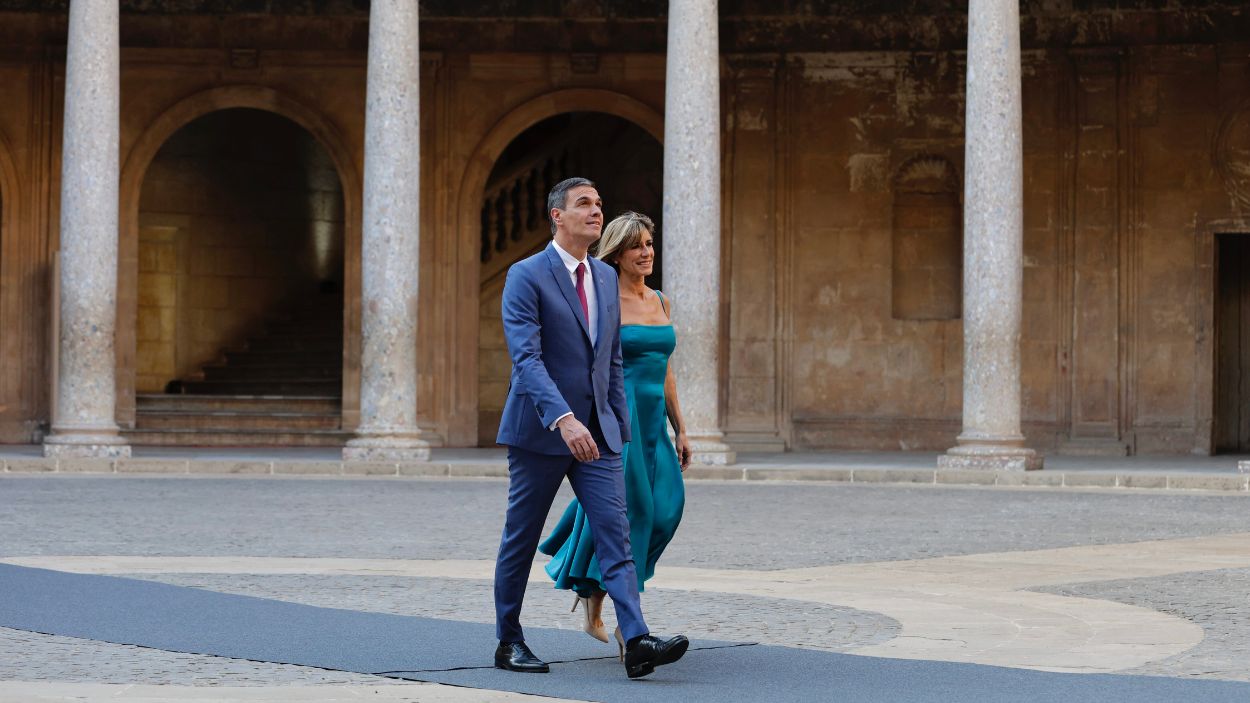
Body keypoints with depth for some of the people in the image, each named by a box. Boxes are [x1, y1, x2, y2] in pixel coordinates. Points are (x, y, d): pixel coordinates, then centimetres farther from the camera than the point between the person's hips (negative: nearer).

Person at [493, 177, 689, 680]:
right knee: (520, 541, 6)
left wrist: (619, 427, 14)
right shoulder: (527, 276, -9)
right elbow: (526, 357, -20)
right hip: (539, 431, -5)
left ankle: (637, 643, -16)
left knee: (616, 535, -8)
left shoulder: (605, 278, 12)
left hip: (596, 432, 5)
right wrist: (563, 420, -32)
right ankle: (508, 643, 19)